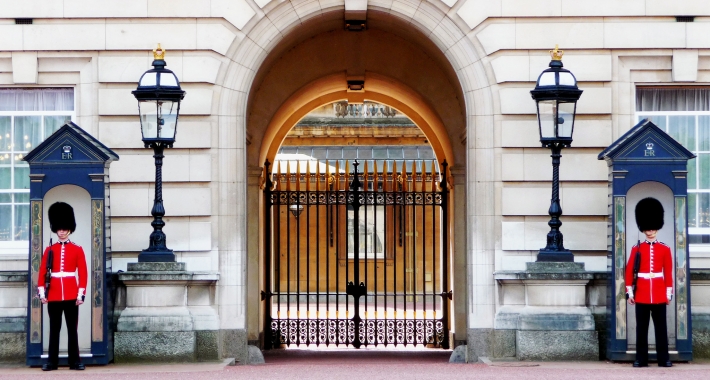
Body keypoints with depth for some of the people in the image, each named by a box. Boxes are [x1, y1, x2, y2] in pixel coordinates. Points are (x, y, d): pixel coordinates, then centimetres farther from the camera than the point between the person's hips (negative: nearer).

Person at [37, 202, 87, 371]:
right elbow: (42, 272, 4)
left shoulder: (77, 250, 4)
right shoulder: (49, 250, 7)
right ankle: (52, 361, 7)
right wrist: (41, 292, -5)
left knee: (72, 328, 3)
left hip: (71, 295, -1)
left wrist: (81, 294, -6)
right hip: (53, 295, 1)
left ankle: (75, 361, 6)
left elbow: (83, 273, 1)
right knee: (54, 329, 4)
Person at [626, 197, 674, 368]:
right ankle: (641, 359, 6)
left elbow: (668, 272, 6)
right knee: (641, 327, 2)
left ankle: (663, 358, 6)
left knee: (661, 327, 2)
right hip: (641, 294, 0)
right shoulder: (636, 249, 4)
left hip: (659, 294, 0)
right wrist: (629, 291, -2)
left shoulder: (665, 249, 6)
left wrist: (669, 293, 2)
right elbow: (629, 271, 3)